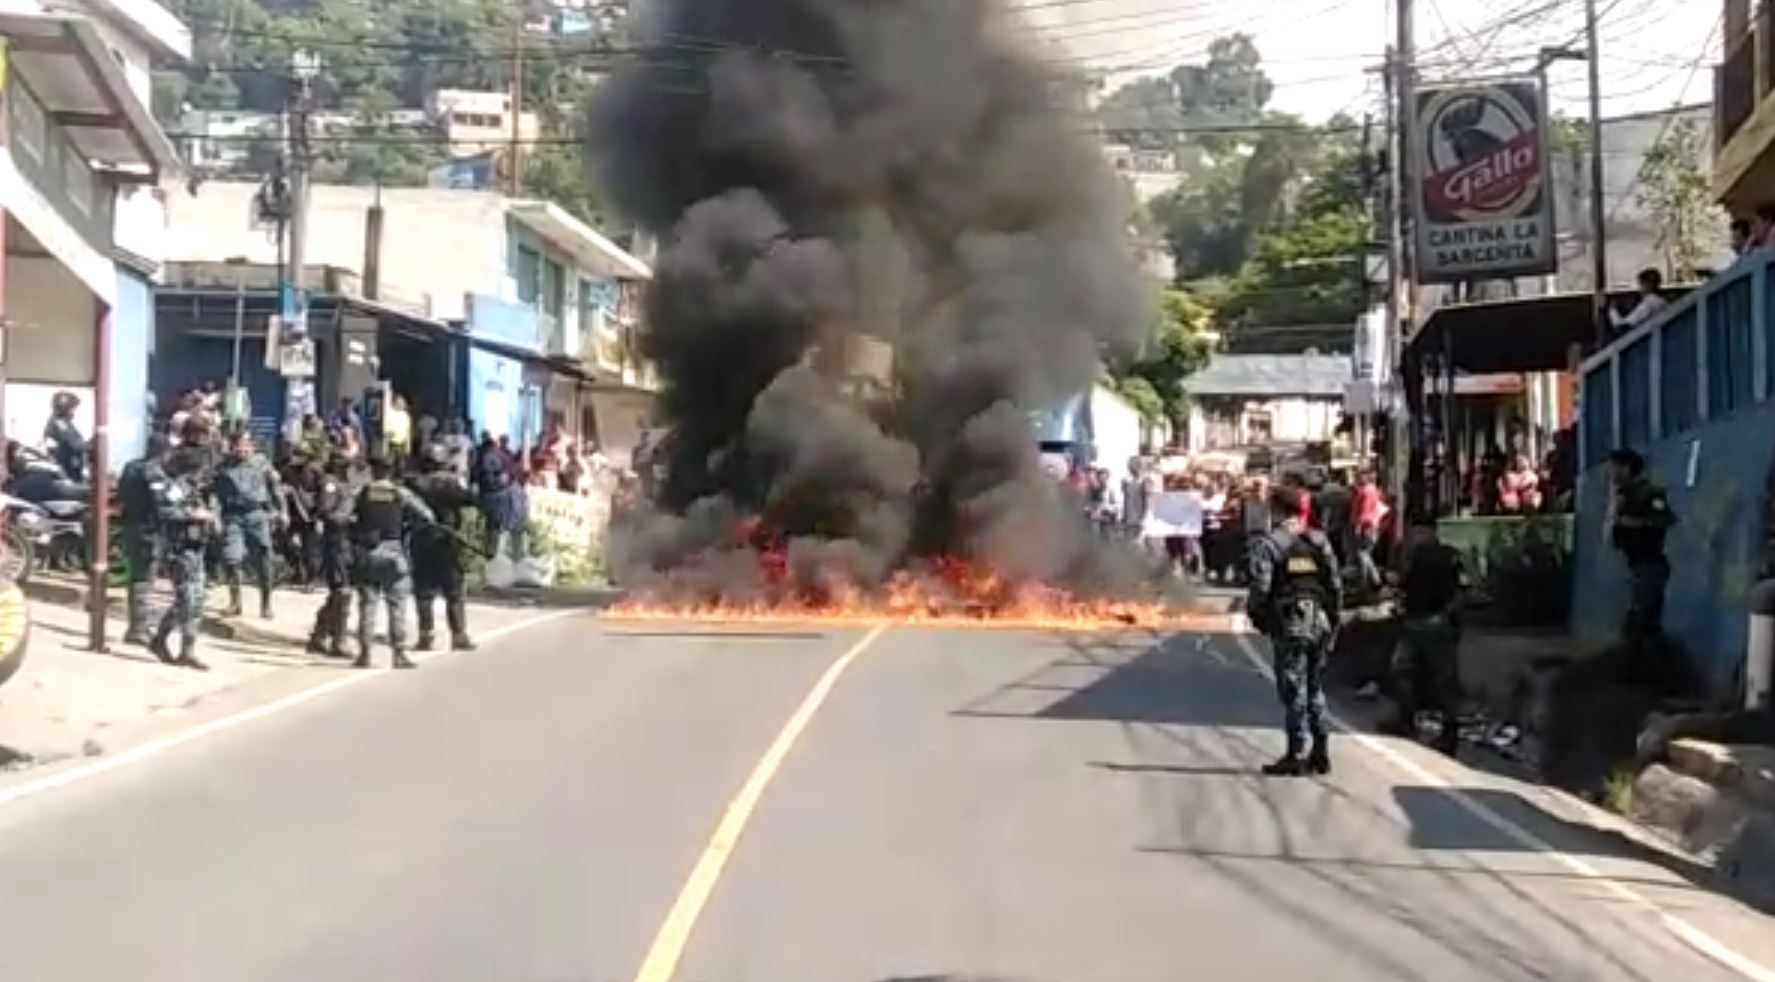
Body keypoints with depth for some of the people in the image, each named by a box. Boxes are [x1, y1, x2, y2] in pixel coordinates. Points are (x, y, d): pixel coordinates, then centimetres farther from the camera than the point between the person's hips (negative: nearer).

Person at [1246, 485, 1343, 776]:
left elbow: (1260, 589, -14)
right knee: (1316, 690, 14)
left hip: (1289, 627, -5)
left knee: (1294, 692, -1)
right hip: (1320, 624, 5)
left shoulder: (1268, 545, -7)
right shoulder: (1320, 541, 8)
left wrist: (1258, 618, 3)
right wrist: (1333, 621, 15)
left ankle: (1297, 754, 0)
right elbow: (1336, 585, 7)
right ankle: (1320, 753, 17)